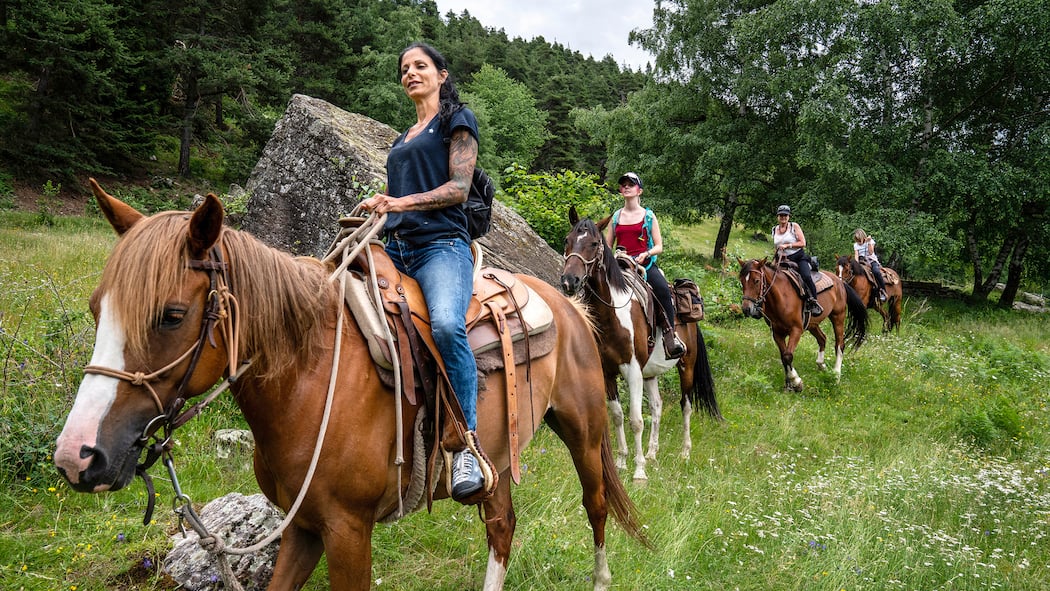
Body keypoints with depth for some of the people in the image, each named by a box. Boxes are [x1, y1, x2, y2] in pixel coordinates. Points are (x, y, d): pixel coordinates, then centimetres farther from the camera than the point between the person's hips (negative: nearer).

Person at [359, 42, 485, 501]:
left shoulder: (457, 119, 8)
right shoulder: (402, 139, 29)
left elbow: (458, 188, -5)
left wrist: (401, 203, -14)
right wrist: (379, 207, 9)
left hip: (441, 244, -8)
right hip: (395, 249, 8)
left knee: (446, 324, -36)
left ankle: (467, 445, -31)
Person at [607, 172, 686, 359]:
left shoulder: (648, 216, 8)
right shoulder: (616, 217, 16)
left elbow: (659, 246, 5)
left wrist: (646, 254, -15)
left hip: (645, 264, -3)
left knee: (663, 289, -30)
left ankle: (670, 335, -26)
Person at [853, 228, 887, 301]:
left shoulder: (871, 241, 1)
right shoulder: (856, 245, 9)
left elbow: (871, 252, -11)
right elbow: (856, 255, -3)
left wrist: (869, 242, -18)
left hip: (871, 260, -3)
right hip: (861, 261, 3)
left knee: (876, 271, -35)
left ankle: (883, 291, -28)